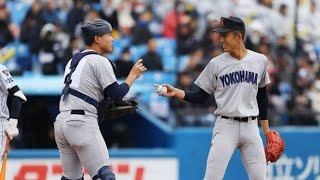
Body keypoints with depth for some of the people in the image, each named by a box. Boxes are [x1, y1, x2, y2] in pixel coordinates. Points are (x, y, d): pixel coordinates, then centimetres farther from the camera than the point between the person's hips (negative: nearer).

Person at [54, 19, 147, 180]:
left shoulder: (74, 60, 20)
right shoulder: (100, 61, -5)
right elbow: (116, 95, -7)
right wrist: (133, 75, 7)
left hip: (61, 121, 9)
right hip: (82, 123, -9)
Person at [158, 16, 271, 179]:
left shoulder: (259, 60, 4)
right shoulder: (216, 64, -1)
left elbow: (262, 97, 13)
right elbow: (201, 97, 2)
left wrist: (266, 129, 14)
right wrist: (177, 92, -15)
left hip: (251, 126, 2)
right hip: (226, 126, -2)